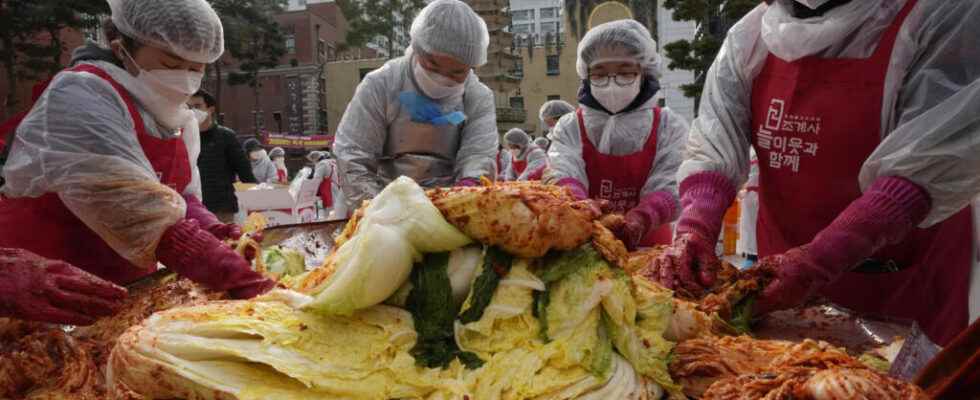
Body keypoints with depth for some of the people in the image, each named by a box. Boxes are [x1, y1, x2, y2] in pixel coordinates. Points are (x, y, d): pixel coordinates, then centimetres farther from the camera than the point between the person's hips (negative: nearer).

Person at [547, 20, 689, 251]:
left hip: (647, 247, 0)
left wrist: (640, 219, -30)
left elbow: (670, 189, -9)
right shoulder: (569, 128, 5)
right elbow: (562, 177, -12)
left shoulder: (669, 127, 3)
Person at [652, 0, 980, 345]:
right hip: (780, 270, 5)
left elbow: (926, 168, -23)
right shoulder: (750, 35, -1)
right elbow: (713, 147, -6)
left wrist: (820, 259, -31)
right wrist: (694, 229, -22)